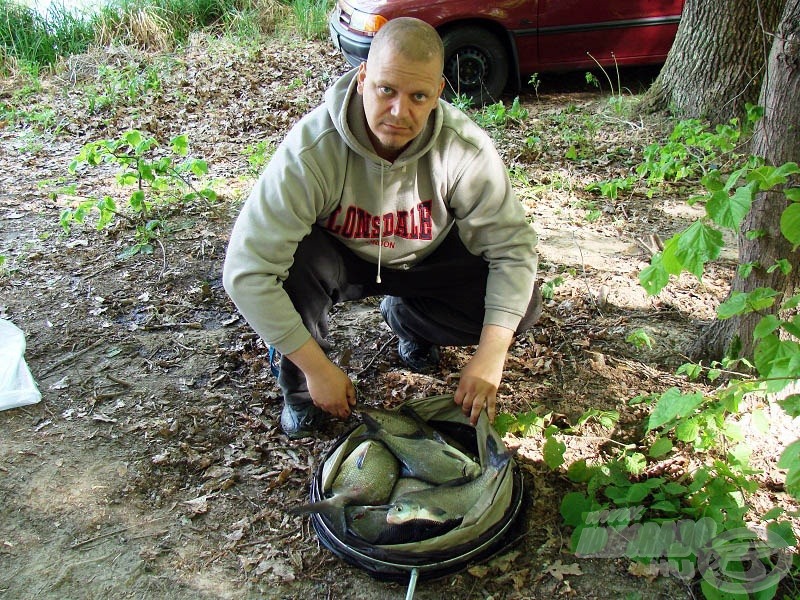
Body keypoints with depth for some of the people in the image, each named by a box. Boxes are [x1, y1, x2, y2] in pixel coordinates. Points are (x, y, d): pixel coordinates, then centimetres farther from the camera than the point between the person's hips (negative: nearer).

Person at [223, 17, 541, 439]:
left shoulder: (466, 149, -27)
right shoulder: (311, 149, -34)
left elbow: (513, 246, -21)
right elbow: (246, 271, -35)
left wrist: (490, 357, -30)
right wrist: (317, 368, -32)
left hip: (427, 260, 3)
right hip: (340, 260, -2)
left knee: (523, 306, -18)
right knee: (293, 259, -37)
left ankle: (406, 317, 13)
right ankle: (300, 389, -5)